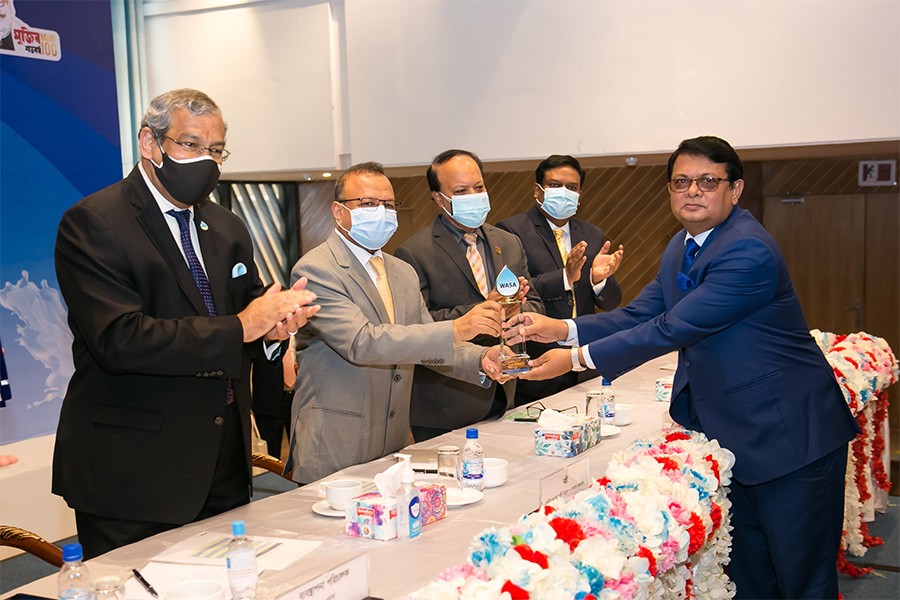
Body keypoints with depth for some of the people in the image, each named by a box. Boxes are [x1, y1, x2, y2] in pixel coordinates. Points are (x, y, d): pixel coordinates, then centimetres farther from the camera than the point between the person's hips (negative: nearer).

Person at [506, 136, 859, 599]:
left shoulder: (750, 252, -24)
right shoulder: (682, 247, 8)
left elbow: (672, 330, -26)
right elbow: (641, 314, 5)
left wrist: (577, 357, -21)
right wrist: (560, 329, -9)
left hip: (787, 434, -9)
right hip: (729, 431, 9)